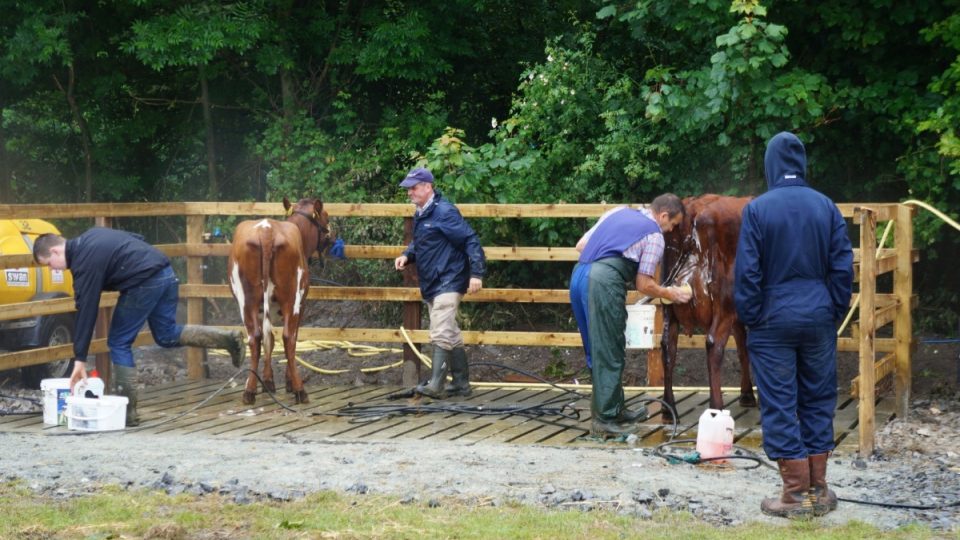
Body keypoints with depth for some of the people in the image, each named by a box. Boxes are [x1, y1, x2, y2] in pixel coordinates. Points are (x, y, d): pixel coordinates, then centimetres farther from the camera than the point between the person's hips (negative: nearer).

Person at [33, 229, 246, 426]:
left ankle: (128, 412, 2)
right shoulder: (89, 237, 18)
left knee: (119, 343, 1)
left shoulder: (84, 261, -10)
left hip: (144, 283, -10)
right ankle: (228, 338, 2)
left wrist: (80, 359, -9)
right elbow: (137, 239, 26)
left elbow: (86, 311, -12)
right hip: (166, 273, 10)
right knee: (167, 336, 17)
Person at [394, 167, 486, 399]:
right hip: (431, 284, 10)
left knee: (441, 334, -16)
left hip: (448, 283, -10)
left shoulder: (444, 212, -15)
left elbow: (471, 240, -18)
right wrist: (407, 255, 4)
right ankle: (461, 384, 21)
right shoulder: (421, 214, 13)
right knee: (451, 335, 14)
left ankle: (436, 385, -20)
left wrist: (476, 273, -23)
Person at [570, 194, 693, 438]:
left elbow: (580, 245, 20)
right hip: (604, 282, -8)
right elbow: (644, 284, 4)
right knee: (609, 353, 1)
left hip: (579, 274, 8)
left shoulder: (618, 212, 23)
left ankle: (616, 409, 27)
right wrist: (669, 294, 20)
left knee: (597, 351, 16)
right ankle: (605, 419, 4)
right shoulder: (654, 235, 4)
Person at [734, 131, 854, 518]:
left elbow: (746, 271, -9)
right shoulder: (826, 207, 1)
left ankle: (797, 493, 2)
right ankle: (818, 490, 15)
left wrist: (749, 318, 1)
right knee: (818, 400, 12)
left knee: (780, 405, 2)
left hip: (773, 321, -3)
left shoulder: (757, 209, -8)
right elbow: (843, 267, 2)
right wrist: (835, 312, 11)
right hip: (819, 319, 3)